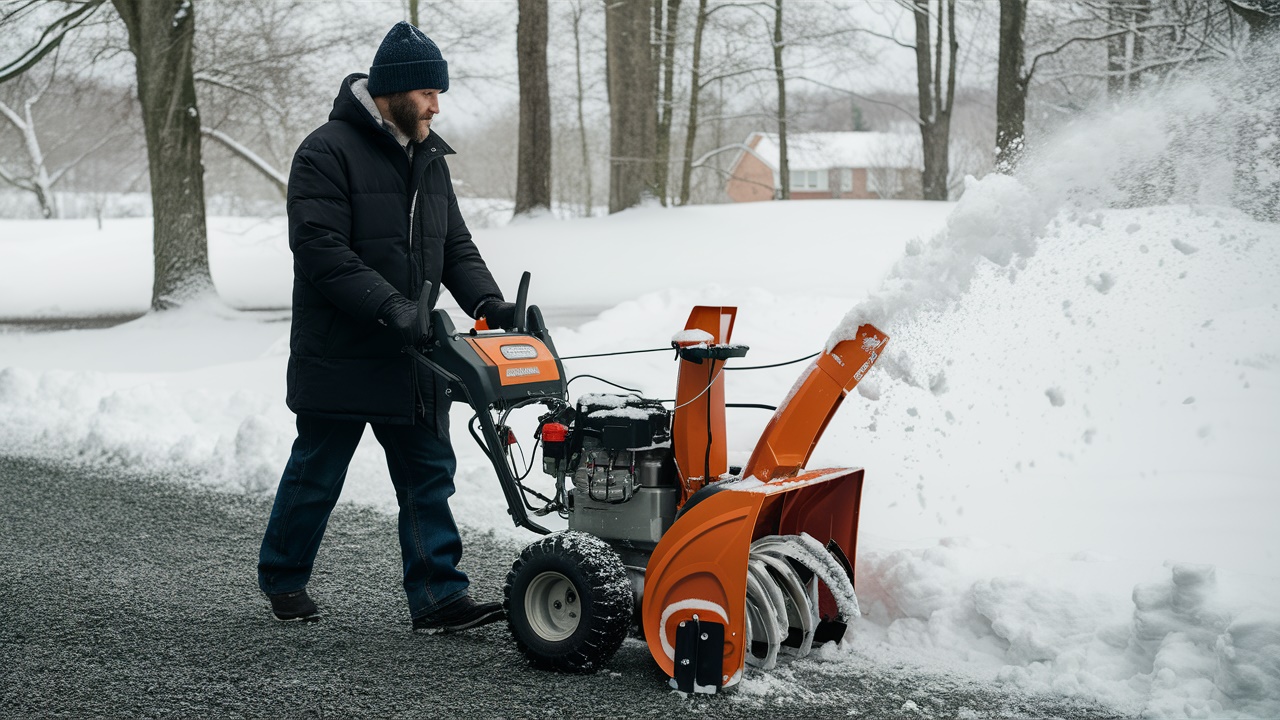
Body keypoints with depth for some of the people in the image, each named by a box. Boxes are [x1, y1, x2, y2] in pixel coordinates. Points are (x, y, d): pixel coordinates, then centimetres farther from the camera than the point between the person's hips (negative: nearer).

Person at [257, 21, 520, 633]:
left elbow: (454, 245, 13)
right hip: (339, 355, -7)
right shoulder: (327, 153, -13)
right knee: (316, 475, 8)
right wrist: (390, 307, -29)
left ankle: (438, 598, 5)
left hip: (411, 358, 7)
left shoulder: (428, 157, 12)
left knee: (429, 477, 3)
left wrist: (488, 302, -5)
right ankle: (281, 579, 27)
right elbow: (322, 250, -22)